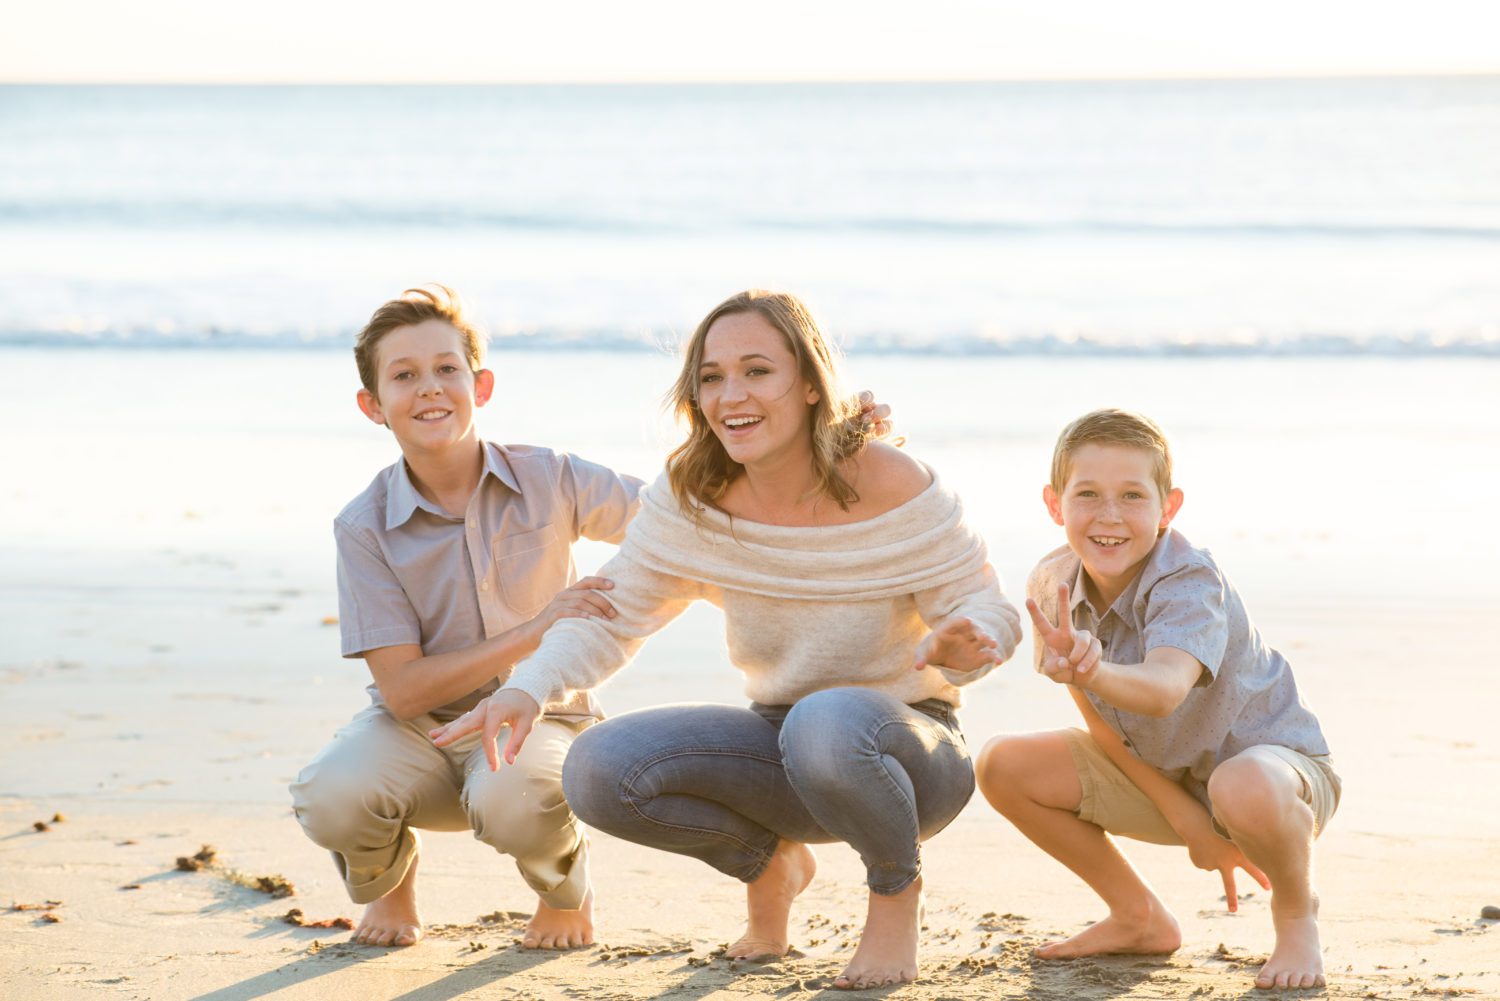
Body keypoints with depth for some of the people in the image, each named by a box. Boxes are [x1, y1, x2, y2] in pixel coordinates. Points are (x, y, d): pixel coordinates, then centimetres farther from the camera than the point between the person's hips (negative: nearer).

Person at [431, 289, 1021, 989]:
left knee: (828, 723, -41)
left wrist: (966, 642, -37)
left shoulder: (893, 489, -19)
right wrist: (529, 688, -22)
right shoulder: (690, 500, -8)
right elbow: (612, 617, -2)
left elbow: (985, 608, -12)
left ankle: (897, 891, -7)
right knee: (598, 770, -21)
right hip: (779, 742, 4)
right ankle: (766, 859, 9)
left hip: (906, 747, -4)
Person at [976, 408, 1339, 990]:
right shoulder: (1050, 587, -13)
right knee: (1002, 766, -6)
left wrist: (1091, 673, -71)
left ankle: (1296, 910, -4)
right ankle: (1140, 919, 12)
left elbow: (1165, 689, -50)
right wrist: (1185, 818, -13)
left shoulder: (1189, 583, -30)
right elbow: (1101, 724, -5)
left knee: (1245, 790, -42)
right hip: (1159, 773, 6)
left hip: (1271, 754, -6)